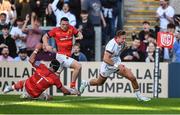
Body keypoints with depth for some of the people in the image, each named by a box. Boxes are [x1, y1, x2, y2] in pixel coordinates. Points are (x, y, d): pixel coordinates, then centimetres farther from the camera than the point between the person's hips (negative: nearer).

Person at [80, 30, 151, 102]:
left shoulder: (122, 43, -8)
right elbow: (105, 59, -36)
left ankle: (138, 95, 3)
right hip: (108, 66, -5)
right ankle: (85, 83, 47)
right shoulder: (112, 44, -32)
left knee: (132, 78, -12)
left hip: (117, 64, 5)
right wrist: (117, 66, -39)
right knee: (99, 83, 18)